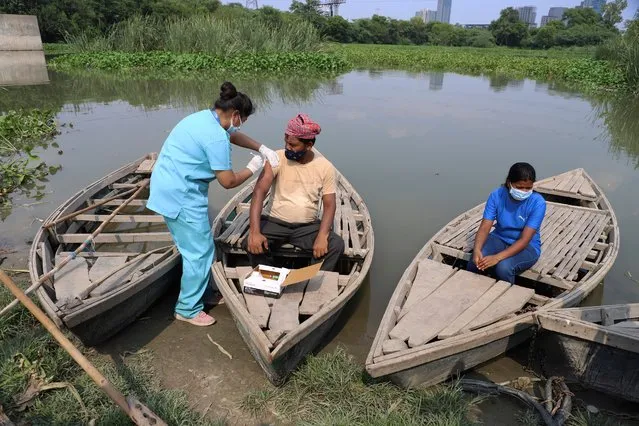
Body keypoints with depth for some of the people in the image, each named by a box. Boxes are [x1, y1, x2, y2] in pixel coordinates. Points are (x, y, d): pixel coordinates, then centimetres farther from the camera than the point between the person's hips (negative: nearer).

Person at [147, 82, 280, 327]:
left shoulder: (204, 118, 10)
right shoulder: (216, 137, -21)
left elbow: (234, 136, 25)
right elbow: (228, 181, -18)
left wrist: (262, 149, 12)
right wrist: (252, 168, -1)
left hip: (167, 187, 11)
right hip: (182, 195, -11)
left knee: (191, 246, 22)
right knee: (200, 252, 0)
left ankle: (191, 293, 39)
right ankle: (188, 309, 14)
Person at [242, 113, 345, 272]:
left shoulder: (325, 167, -5)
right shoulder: (277, 158, -10)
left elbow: (329, 205, -6)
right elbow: (259, 191, -19)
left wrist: (322, 236, -23)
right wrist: (254, 231, -32)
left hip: (308, 226, 1)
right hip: (275, 222, 0)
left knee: (336, 244, -24)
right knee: (252, 244, -27)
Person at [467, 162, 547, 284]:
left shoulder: (537, 203, -20)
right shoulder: (497, 195, -13)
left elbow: (524, 240, -25)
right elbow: (484, 228, -15)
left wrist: (497, 257, -37)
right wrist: (477, 249, -36)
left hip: (527, 246, -2)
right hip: (499, 239, 2)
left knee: (504, 267, -33)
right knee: (475, 262, -27)